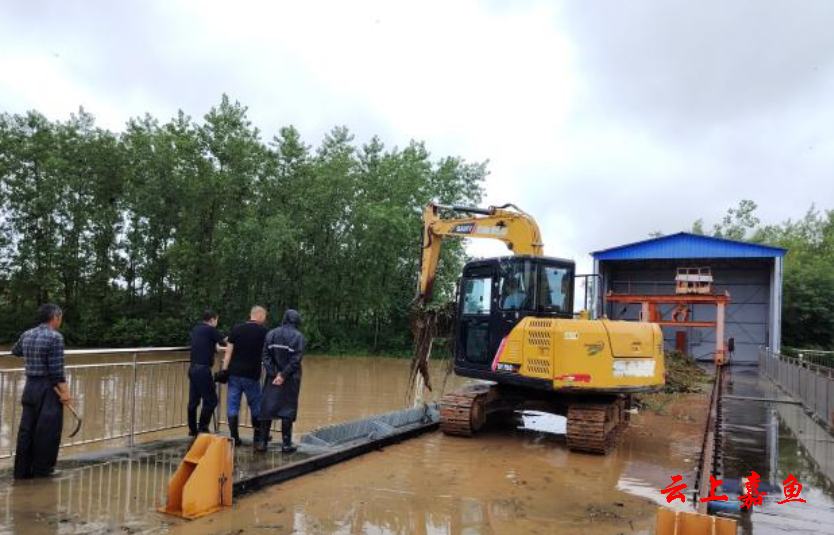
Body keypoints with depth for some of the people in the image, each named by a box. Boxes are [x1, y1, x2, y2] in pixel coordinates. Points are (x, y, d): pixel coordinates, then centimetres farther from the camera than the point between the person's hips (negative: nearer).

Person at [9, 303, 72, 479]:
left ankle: (23, 470, 17)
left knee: (27, 429, 11)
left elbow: (15, 351, 29)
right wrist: (64, 391, -15)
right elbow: (56, 369, -18)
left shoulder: (26, 335, 7)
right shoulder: (55, 337, -15)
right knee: (47, 430, 4)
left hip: (29, 386, 7)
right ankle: (42, 468, 13)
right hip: (48, 389, -7)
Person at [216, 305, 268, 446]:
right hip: (252, 375, -1)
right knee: (256, 405, 14)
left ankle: (234, 437, 6)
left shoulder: (236, 328, 2)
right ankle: (258, 435, 24)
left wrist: (224, 369, -1)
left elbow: (229, 351, -3)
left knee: (232, 406, 7)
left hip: (234, 373, 1)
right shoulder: (263, 331, -2)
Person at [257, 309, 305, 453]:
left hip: (272, 378, 3)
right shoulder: (298, 337, -7)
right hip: (290, 380, -3)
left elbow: (266, 356, -3)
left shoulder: (271, 334, 4)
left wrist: (274, 374, -7)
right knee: (288, 410, 5)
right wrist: (283, 375, -13)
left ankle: (263, 442, 13)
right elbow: (296, 360, -15)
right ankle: (286, 444, 9)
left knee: (267, 409, 10)